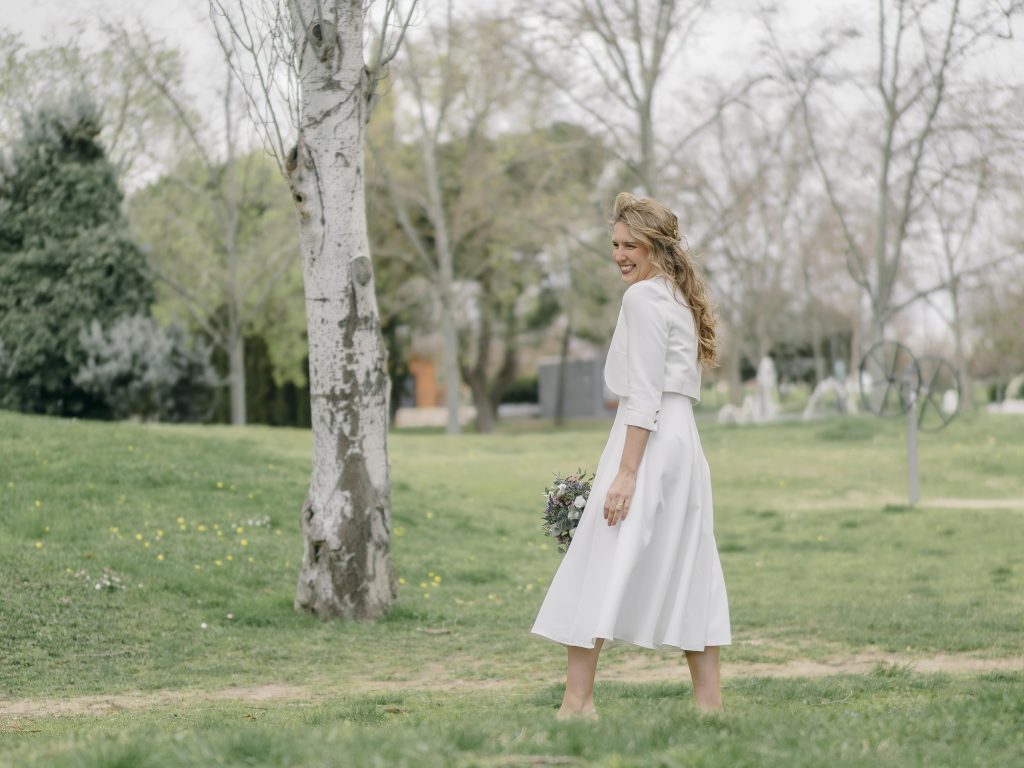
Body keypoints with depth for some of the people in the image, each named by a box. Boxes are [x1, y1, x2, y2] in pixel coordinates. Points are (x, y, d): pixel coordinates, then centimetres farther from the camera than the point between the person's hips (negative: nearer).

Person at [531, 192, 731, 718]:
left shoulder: (644, 298, -9)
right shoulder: (678, 299, 20)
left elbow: (645, 396, -16)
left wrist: (625, 472, -19)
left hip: (649, 441, -10)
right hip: (683, 442, 10)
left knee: (600, 569, -8)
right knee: (684, 572, 10)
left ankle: (577, 703, -9)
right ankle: (709, 701, 10)